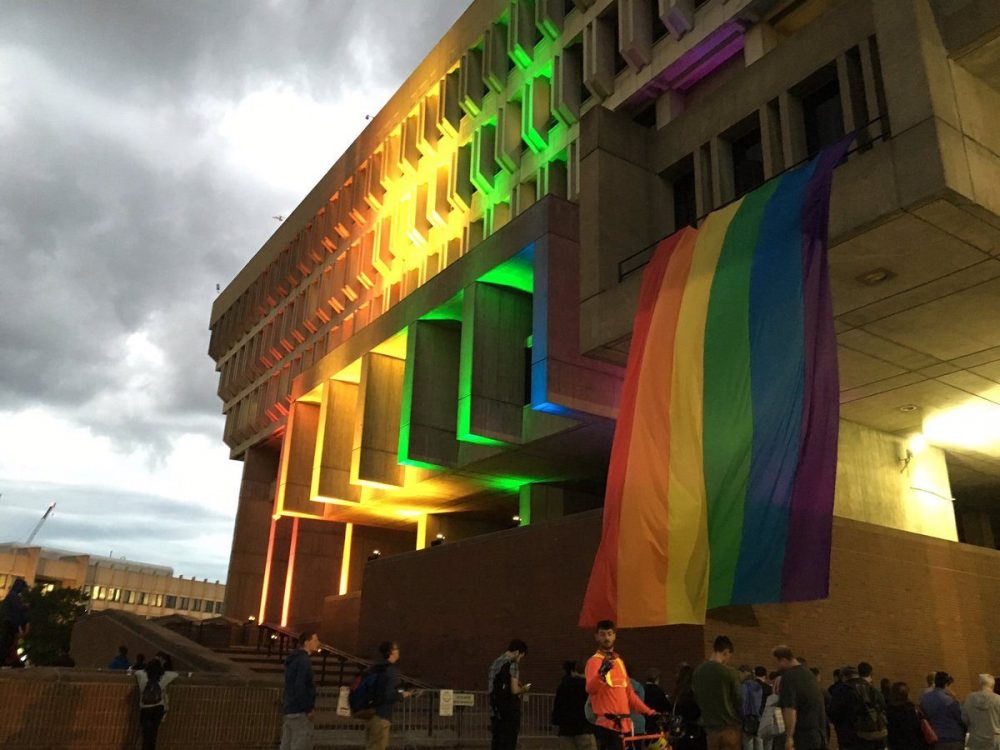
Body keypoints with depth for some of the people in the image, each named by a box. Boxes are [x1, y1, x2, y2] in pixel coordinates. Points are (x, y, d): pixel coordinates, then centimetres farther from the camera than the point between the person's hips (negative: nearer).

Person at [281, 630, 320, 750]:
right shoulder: (304, 660, -14)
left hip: (289, 710, 10)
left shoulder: (293, 659, 17)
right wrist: (309, 710, -15)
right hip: (300, 712, -10)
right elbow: (300, 687, -23)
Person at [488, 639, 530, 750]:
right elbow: (515, 690, -19)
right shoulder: (513, 664, -12)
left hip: (495, 709, 7)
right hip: (509, 709, -7)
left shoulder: (495, 663, 12)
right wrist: (524, 689, 3)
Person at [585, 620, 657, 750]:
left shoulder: (619, 661, 17)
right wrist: (602, 672, -44)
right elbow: (590, 688, -26)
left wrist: (648, 712, 17)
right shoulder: (594, 661, -7)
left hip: (624, 724, 7)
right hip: (606, 724, -7)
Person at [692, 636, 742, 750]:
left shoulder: (698, 672, 1)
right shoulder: (730, 672, -13)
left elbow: (696, 699, 8)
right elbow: (738, 700, -7)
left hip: (711, 728, 4)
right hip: (730, 728, -4)